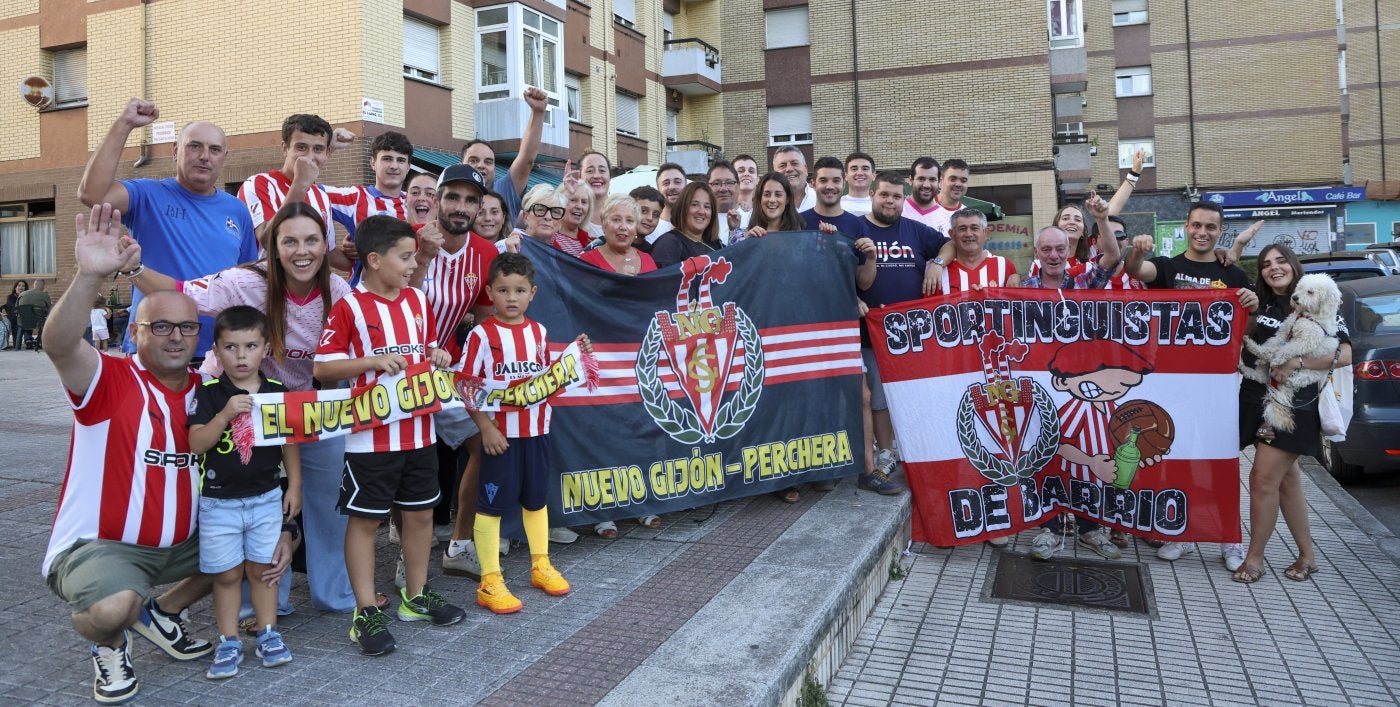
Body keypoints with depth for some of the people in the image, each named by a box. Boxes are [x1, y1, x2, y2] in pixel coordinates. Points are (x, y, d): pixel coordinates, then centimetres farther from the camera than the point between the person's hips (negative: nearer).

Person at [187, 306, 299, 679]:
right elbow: (196, 444, -16)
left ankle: (268, 634, 21)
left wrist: (294, 486, 5)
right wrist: (225, 415, -30)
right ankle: (228, 642, 18)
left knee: (262, 567, 9)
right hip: (218, 501, -1)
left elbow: (289, 442, 7)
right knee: (227, 574, 7)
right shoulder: (208, 393, -8)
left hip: (266, 497, 1)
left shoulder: (277, 392, -1)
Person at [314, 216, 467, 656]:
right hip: (370, 436, -6)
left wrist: (439, 357, 0)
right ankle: (367, 612, 12)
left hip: (419, 430, 7)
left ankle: (417, 595, 31)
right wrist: (374, 361, -23)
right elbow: (323, 368, -12)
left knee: (420, 513, 15)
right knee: (365, 519, 4)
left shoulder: (418, 299, 8)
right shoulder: (349, 307, -10)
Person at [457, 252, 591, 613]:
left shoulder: (539, 332, 6)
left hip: (537, 431, 5)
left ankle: (540, 566, 33)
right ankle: (490, 582, 11)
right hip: (501, 433, -5)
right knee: (492, 504, 2)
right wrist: (485, 427, -16)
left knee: (536, 499, 17)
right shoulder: (482, 335, -10)